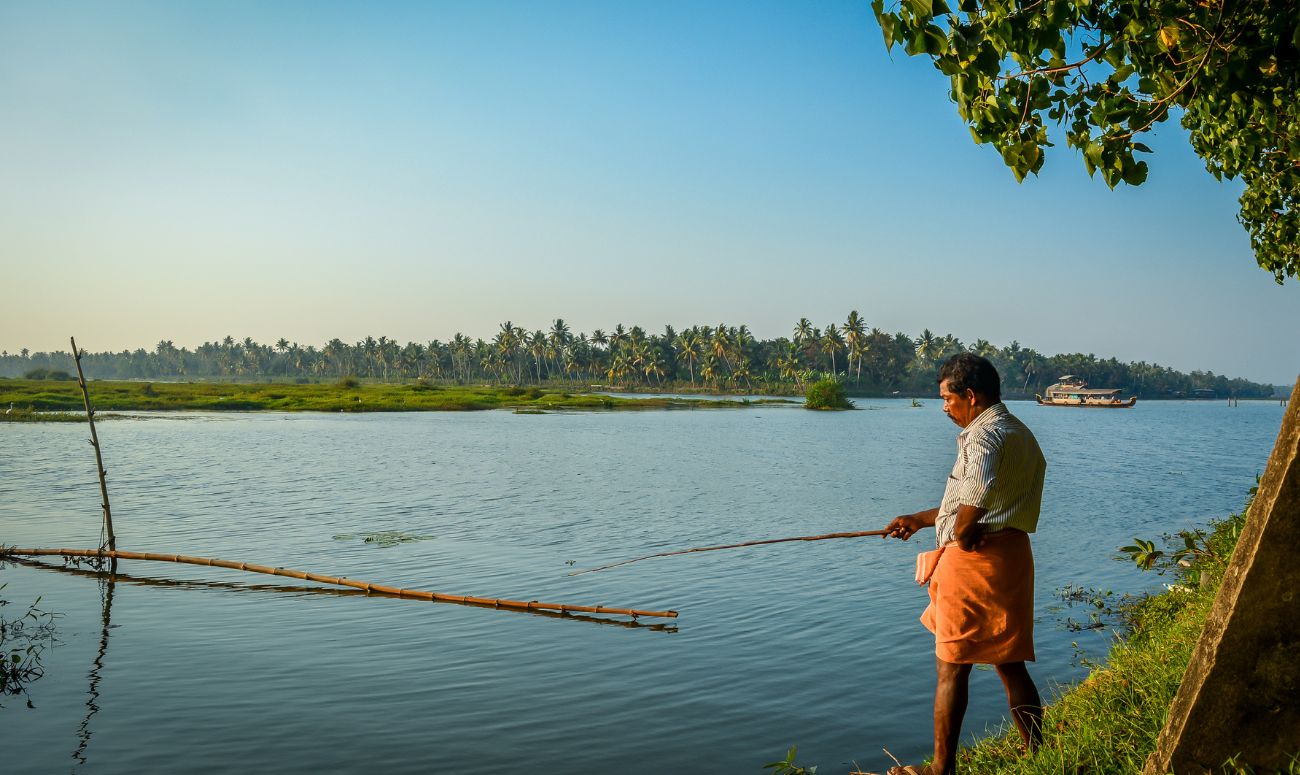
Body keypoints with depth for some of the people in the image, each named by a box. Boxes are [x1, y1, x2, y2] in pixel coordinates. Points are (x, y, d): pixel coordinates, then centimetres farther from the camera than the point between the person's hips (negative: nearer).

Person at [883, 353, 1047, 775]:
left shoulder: (983, 434, -14)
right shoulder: (1019, 433, 19)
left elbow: (977, 493, -36)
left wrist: (960, 533, -19)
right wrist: (919, 520, 27)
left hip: (975, 557, -9)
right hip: (1011, 555, 10)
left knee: (951, 666, 1)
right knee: (1010, 663, 16)